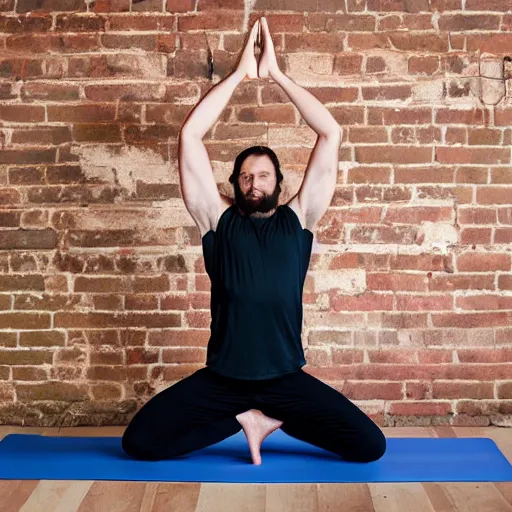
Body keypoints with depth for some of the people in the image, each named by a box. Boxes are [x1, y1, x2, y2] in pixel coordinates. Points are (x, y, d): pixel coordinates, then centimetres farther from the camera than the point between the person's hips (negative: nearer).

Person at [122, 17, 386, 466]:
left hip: (287, 378, 0)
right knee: (138, 441, -10)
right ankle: (244, 420, 9)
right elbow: (190, 136, -4)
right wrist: (240, 73, -4)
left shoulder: (298, 220, 3)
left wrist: (277, 74, -3)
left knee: (371, 446, -9)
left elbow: (331, 135, -3)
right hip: (220, 378, 0)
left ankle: (272, 418, 14)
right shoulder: (219, 221, 2)